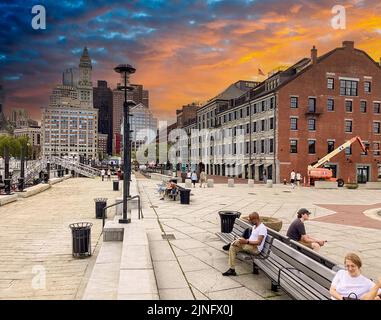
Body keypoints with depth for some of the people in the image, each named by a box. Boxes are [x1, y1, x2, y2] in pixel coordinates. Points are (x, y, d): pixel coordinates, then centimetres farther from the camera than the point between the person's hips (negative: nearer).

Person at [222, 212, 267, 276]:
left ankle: (230, 244, 0)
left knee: (239, 240, -30)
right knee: (232, 248, -9)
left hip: (256, 249, -10)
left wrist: (246, 241, -27)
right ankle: (232, 270, -10)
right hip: (250, 246, 10)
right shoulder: (254, 226, 16)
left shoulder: (262, 228, -15)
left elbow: (258, 242, -22)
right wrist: (245, 240, 0)